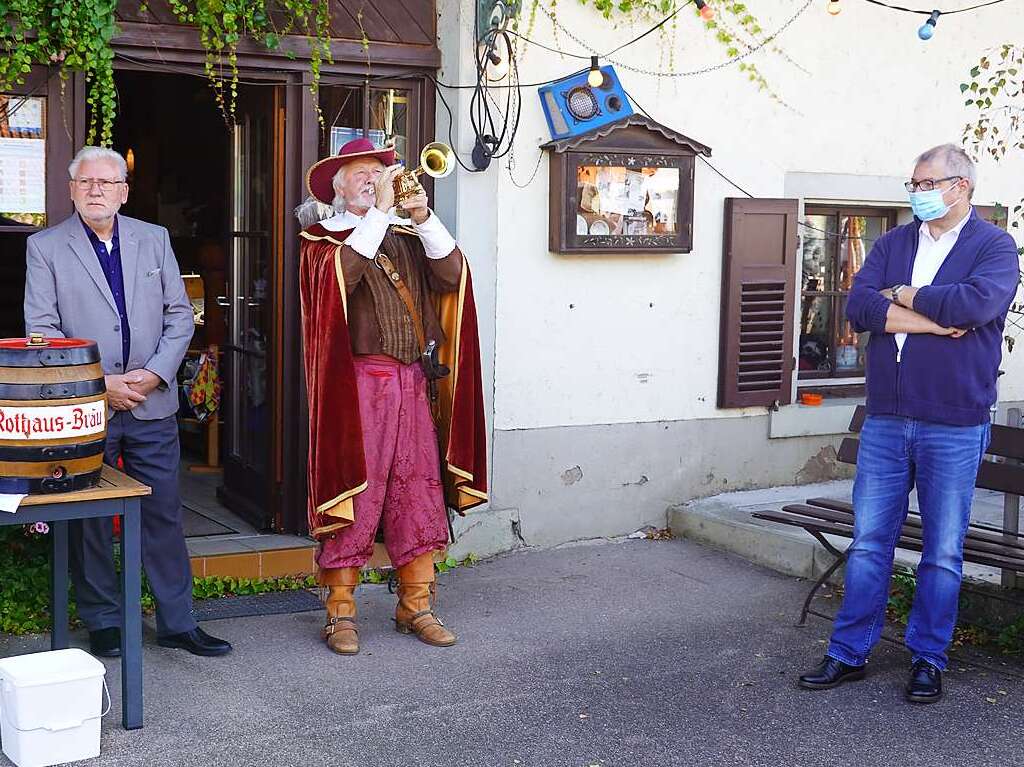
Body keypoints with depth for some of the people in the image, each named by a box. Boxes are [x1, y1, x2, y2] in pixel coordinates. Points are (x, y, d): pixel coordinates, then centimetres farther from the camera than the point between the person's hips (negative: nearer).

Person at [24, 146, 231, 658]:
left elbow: (179, 315, 7)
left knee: (164, 514, 6)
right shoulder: (45, 247, 1)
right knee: (89, 519, 7)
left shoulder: (154, 240, 10)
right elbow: (41, 330, -5)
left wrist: (154, 373, -8)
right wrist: (100, 383, -13)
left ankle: (177, 622, 15)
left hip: (152, 404, 2)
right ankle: (102, 621, 21)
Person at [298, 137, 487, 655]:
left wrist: (423, 218, -11)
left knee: (419, 498, 7)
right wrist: (379, 213, -18)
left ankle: (415, 607, 18)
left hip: (414, 383, 5)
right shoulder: (323, 240, 4)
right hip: (356, 384, -4)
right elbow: (339, 277, -19)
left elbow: (451, 276, 0)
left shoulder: (408, 238, 16)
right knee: (354, 498, -3)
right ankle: (340, 613, 8)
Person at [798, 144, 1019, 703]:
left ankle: (928, 659, 20)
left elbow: (976, 303, -21)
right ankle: (849, 653, 17)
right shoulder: (892, 243, 11)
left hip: (954, 426, -3)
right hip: (885, 420, 4)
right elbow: (858, 307, -4)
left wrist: (903, 296, -8)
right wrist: (933, 319, -14)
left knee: (943, 552, 6)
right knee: (867, 542, 7)